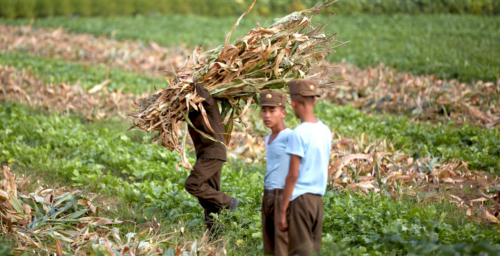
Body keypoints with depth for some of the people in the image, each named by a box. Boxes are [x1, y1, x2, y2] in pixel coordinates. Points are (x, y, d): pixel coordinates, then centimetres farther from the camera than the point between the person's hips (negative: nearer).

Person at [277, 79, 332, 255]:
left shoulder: (298, 134, -13)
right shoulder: (325, 131, 9)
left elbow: (292, 176, -15)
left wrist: (283, 211, -11)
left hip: (300, 199, -7)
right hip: (318, 199, 7)